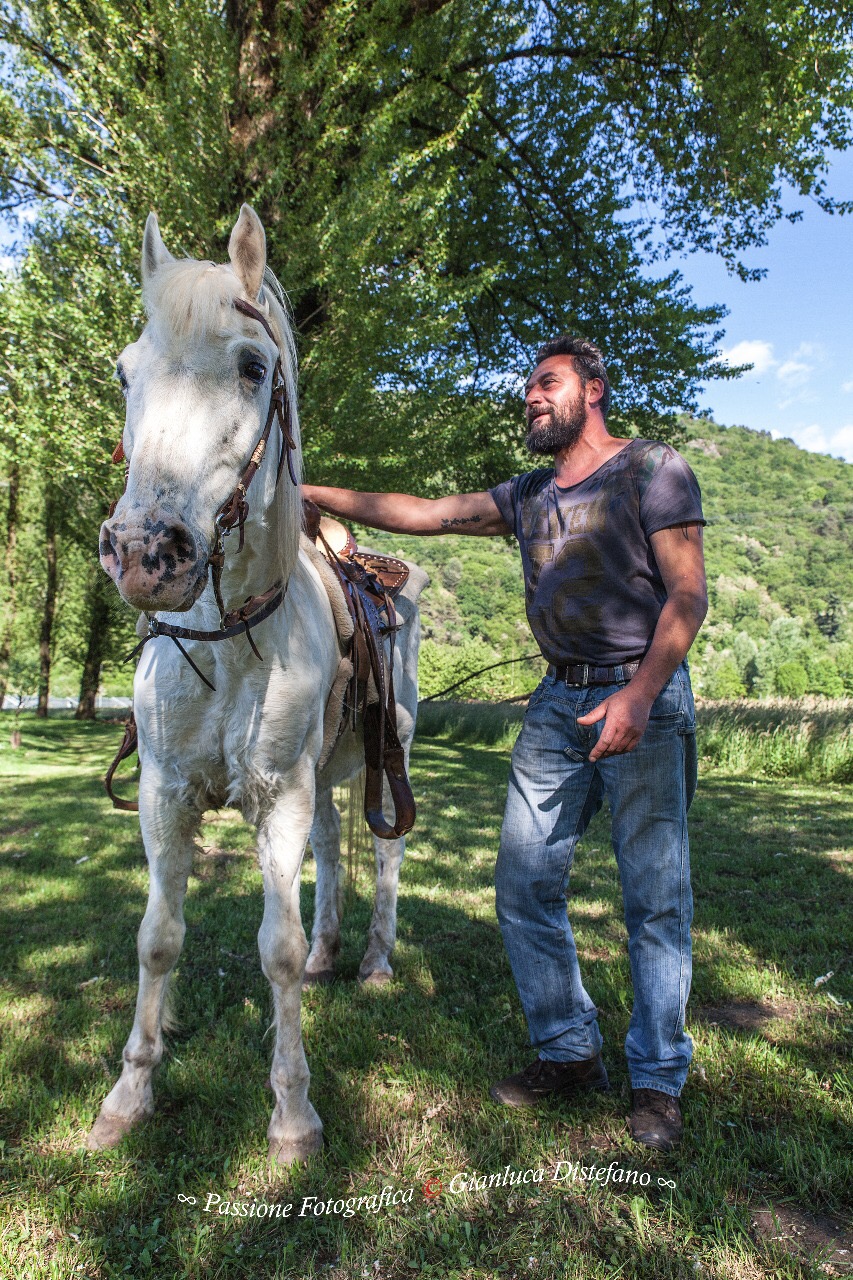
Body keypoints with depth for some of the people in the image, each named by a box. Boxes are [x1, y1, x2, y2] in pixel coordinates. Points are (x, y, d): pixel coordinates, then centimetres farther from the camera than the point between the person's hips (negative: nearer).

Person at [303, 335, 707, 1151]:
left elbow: (687, 595, -10)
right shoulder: (527, 496, 16)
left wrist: (640, 695, -23)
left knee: (655, 896, 1)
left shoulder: (654, 470, -2)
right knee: (523, 885, 5)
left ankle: (658, 1079, 19)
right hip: (557, 702, 6)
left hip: (643, 698, -5)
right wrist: (316, 495, 9)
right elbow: (425, 514, 14)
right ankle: (570, 1052, 22)